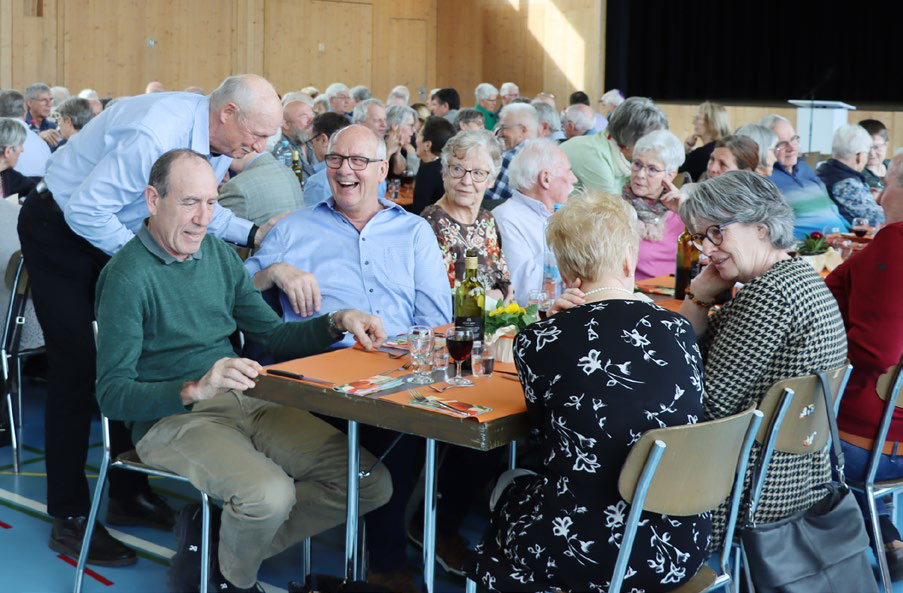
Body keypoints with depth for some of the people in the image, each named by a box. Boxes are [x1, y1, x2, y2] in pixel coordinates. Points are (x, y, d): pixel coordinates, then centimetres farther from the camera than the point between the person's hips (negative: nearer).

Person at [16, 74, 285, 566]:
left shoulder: (218, 139, -7)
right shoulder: (155, 134, -34)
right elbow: (85, 209, -30)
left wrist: (254, 233, -11)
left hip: (113, 231, 9)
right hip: (59, 230, -9)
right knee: (77, 366, -9)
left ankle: (129, 493, 20)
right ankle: (69, 517, -1)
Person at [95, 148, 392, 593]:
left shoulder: (220, 255, 12)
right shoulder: (127, 276, -10)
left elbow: (273, 336, 17)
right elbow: (113, 395, -15)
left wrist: (336, 323, -2)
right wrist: (197, 389, -31)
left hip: (246, 405, 7)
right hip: (171, 418, -7)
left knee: (371, 484, -7)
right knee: (270, 493, -34)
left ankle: (216, 541, 3)